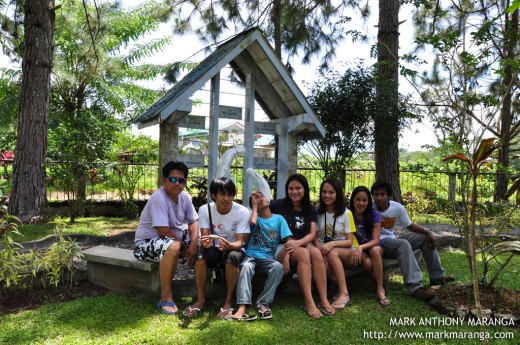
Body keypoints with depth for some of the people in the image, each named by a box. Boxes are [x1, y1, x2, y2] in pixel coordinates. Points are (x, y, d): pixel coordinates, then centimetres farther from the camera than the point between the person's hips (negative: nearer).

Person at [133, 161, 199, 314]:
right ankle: (166, 297, -27)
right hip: (146, 243, -8)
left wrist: (193, 244, -16)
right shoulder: (158, 199, -24)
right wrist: (182, 243, -15)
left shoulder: (184, 197, -1)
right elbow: (163, 232, -28)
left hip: (174, 239, 8)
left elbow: (193, 221, 2)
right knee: (173, 247, -39)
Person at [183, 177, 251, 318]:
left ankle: (229, 302, -19)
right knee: (201, 255, -31)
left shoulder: (242, 212, -16)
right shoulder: (205, 210, -9)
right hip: (214, 250, 2)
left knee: (232, 257, -36)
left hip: (234, 249, -2)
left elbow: (240, 242, -19)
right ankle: (200, 300, -15)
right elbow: (205, 237, -15)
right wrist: (205, 243, -41)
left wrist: (229, 246, -44)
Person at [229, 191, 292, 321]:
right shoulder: (256, 217, 9)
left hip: (268, 258, 1)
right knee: (246, 267, -34)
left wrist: (286, 257, -16)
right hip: (251, 256, 0)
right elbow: (252, 222, -17)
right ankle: (242, 307, -46)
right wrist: (254, 205, 1)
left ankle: (263, 304, -30)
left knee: (278, 267, -33)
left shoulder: (279, 218, 10)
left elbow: (288, 240, 2)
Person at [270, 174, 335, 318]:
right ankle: (309, 302, -37)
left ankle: (324, 300, -31)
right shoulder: (279, 205, -2)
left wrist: (297, 243, -20)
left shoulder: (310, 209, 9)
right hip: (280, 248, -3)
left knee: (316, 252, -31)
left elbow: (312, 234, -3)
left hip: (301, 246, 4)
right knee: (303, 253, -35)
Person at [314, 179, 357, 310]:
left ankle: (343, 293, -28)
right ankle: (343, 290, -16)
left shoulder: (346, 213, -4)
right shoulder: (318, 212, 4)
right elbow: (315, 236, 1)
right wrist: (319, 248, -22)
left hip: (345, 251, -2)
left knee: (332, 253, -36)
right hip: (325, 250, 2)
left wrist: (332, 244, -26)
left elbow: (349, 241, -7)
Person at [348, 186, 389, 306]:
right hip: (356, 248, 0)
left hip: (372, 246, 1)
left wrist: (361, 247, -35)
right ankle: (380, 287, -8)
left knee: (375, 250, -34)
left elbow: (375, 240, -17)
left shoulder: (374, 215, -12)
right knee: (367, 262, -32)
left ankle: (380, 289, -25)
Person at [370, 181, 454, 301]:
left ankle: (437, 277, 9)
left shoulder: (397, 208, -3)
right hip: (377, 243, -7)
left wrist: (427, 231, -7)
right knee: (404, 244, -34)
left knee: (425, 238, 1)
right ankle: (415, 287, -37)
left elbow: (410, 225, 9)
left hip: (392, 240, 7)